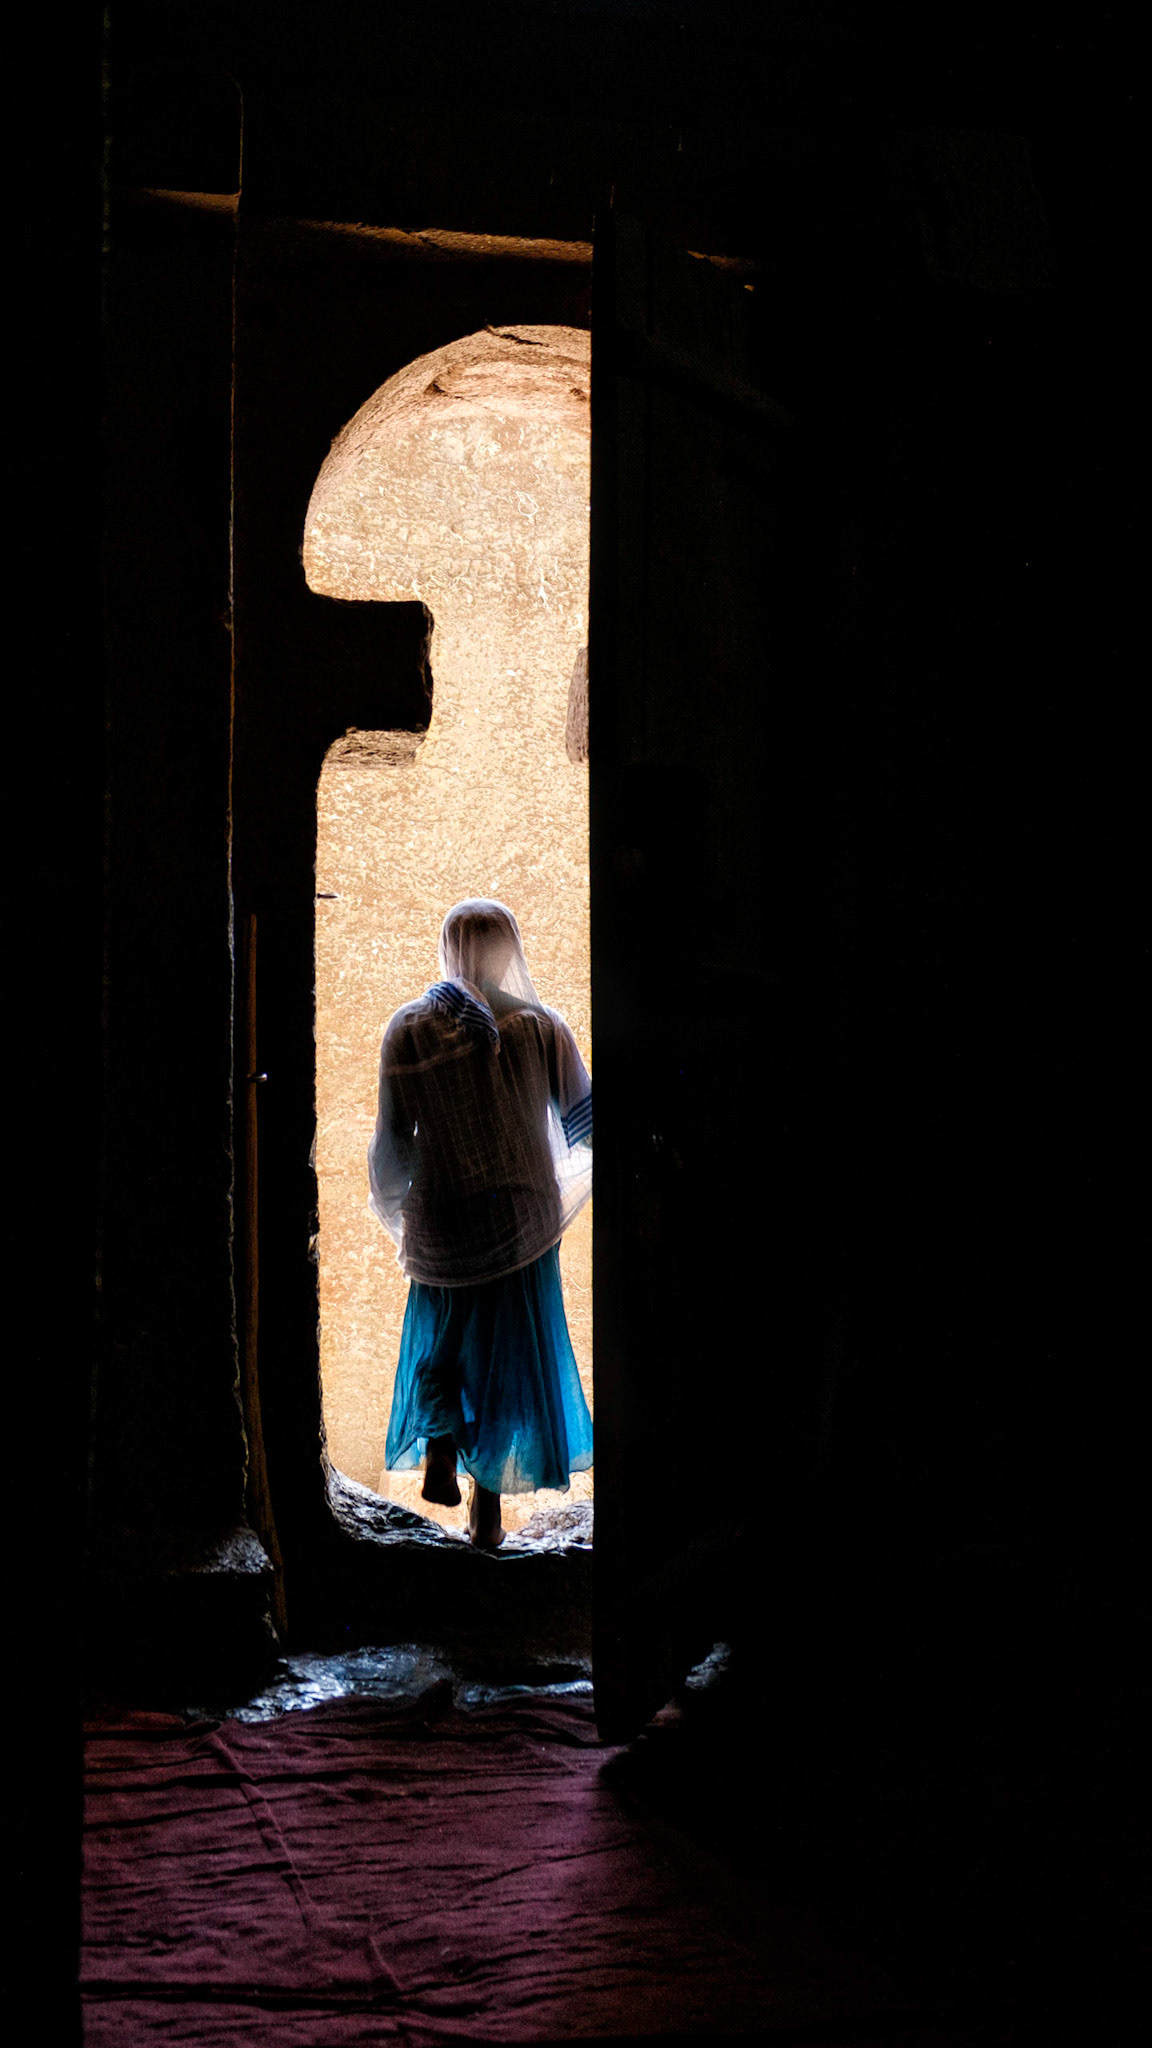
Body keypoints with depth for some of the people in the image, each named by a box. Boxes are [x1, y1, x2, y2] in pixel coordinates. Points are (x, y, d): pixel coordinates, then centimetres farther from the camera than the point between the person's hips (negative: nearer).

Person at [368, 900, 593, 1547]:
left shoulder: (408, 1029, -5)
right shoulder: (540, 1026, -5)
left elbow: (392, 1140, -4)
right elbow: (584, 1121, 2)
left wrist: (395, 1206, 12)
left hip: (440, 1220, 0)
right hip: (524, 1220, 0)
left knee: (441, 1335, 22)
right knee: (510, 1348, 10)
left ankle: (441, 1449, 2)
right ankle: (488, 1505, 10)